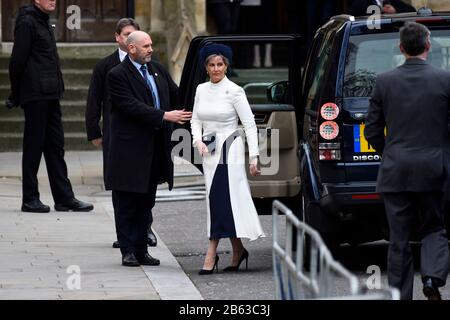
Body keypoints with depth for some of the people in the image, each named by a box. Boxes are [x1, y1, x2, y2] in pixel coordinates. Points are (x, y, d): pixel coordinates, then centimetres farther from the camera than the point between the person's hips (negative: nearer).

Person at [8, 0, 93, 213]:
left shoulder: (43, 22, 18)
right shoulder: (27, 22, -11)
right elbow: (18, 60, -14)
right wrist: (16, 94, -11)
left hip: (50, 95, 9)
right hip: (35, 94, -9)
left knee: (55, 146, 9)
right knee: (34, 145, -3)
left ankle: (64, 198, 12)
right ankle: (30, 199, 2)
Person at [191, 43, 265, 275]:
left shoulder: (234, 91, -7)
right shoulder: (201, 90, 8)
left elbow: (250, 124, -7)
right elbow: (196, 119, 16)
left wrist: (253, 156, -12)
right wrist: (198, 141, -4)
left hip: (230, 150, -6)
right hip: (209, 151, 6)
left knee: (221, 199, -11)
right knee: (218, 201, 5)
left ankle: (211, 255, -12)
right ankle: (238, 251, 14)